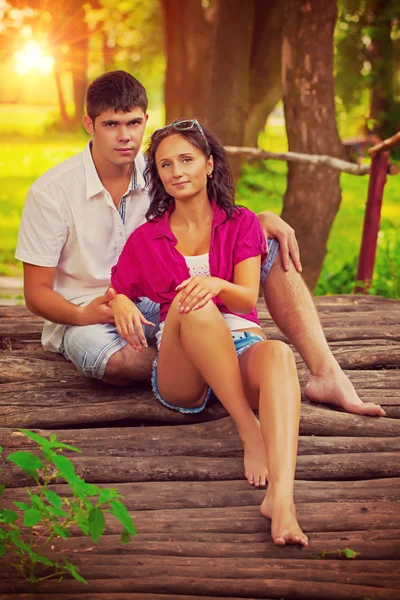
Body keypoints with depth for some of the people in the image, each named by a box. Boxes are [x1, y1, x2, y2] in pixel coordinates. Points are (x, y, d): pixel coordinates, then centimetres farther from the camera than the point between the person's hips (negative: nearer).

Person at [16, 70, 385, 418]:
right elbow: (36, 291, -11)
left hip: (157, 302, 5)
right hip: (86, 316, -4)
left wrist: (262, 218, -16)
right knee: (105, 357, -45)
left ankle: (326, 374, -26)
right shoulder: (51, 192, -13)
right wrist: (84, 314, -32)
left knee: (273, 248, -11)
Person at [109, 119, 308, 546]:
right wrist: (120, 304, -8)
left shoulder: (241, 224, 15)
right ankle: (250, 432, -37)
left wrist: (216, 284, -23)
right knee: (192, 306, -34)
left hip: (242, 349, 0)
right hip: (180, 373, 0)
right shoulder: (145, 239, 19)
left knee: (278, 353, -38)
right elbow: (113, 294, 18)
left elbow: (248, 297, 1)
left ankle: (281, 496, -60)